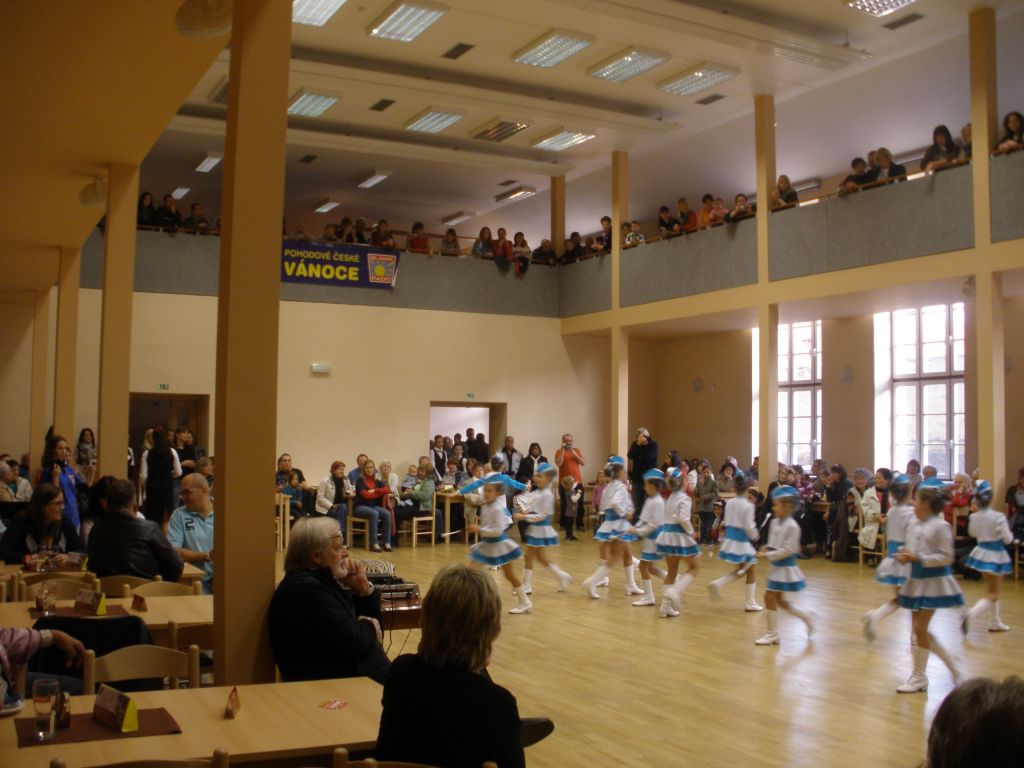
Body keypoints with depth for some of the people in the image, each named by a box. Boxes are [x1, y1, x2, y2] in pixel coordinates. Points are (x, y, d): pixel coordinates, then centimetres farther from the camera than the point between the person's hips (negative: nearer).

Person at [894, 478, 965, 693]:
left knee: (920, 627, -6)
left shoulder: (940, 526, -15)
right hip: (917, 579, 8)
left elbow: (946, 557, -17)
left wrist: (918, 558, -22)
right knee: (919, 629, 11)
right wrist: (904, 555, -6)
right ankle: (952, 665, 27)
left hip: (933, 580, -8)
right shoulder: (914, 524, 6)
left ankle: (919, 677, 8)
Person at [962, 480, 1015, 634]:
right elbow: (1007, 539, -15)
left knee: (992, 590, 25)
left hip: (981, 552, 6)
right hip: (996, 556, -6)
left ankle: (996, 622, 33)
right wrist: (1010, 533, 3)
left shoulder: (974, 517, -6)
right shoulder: (998, 517, -21)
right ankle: (970, 615, -21)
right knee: (992, 595, 2)